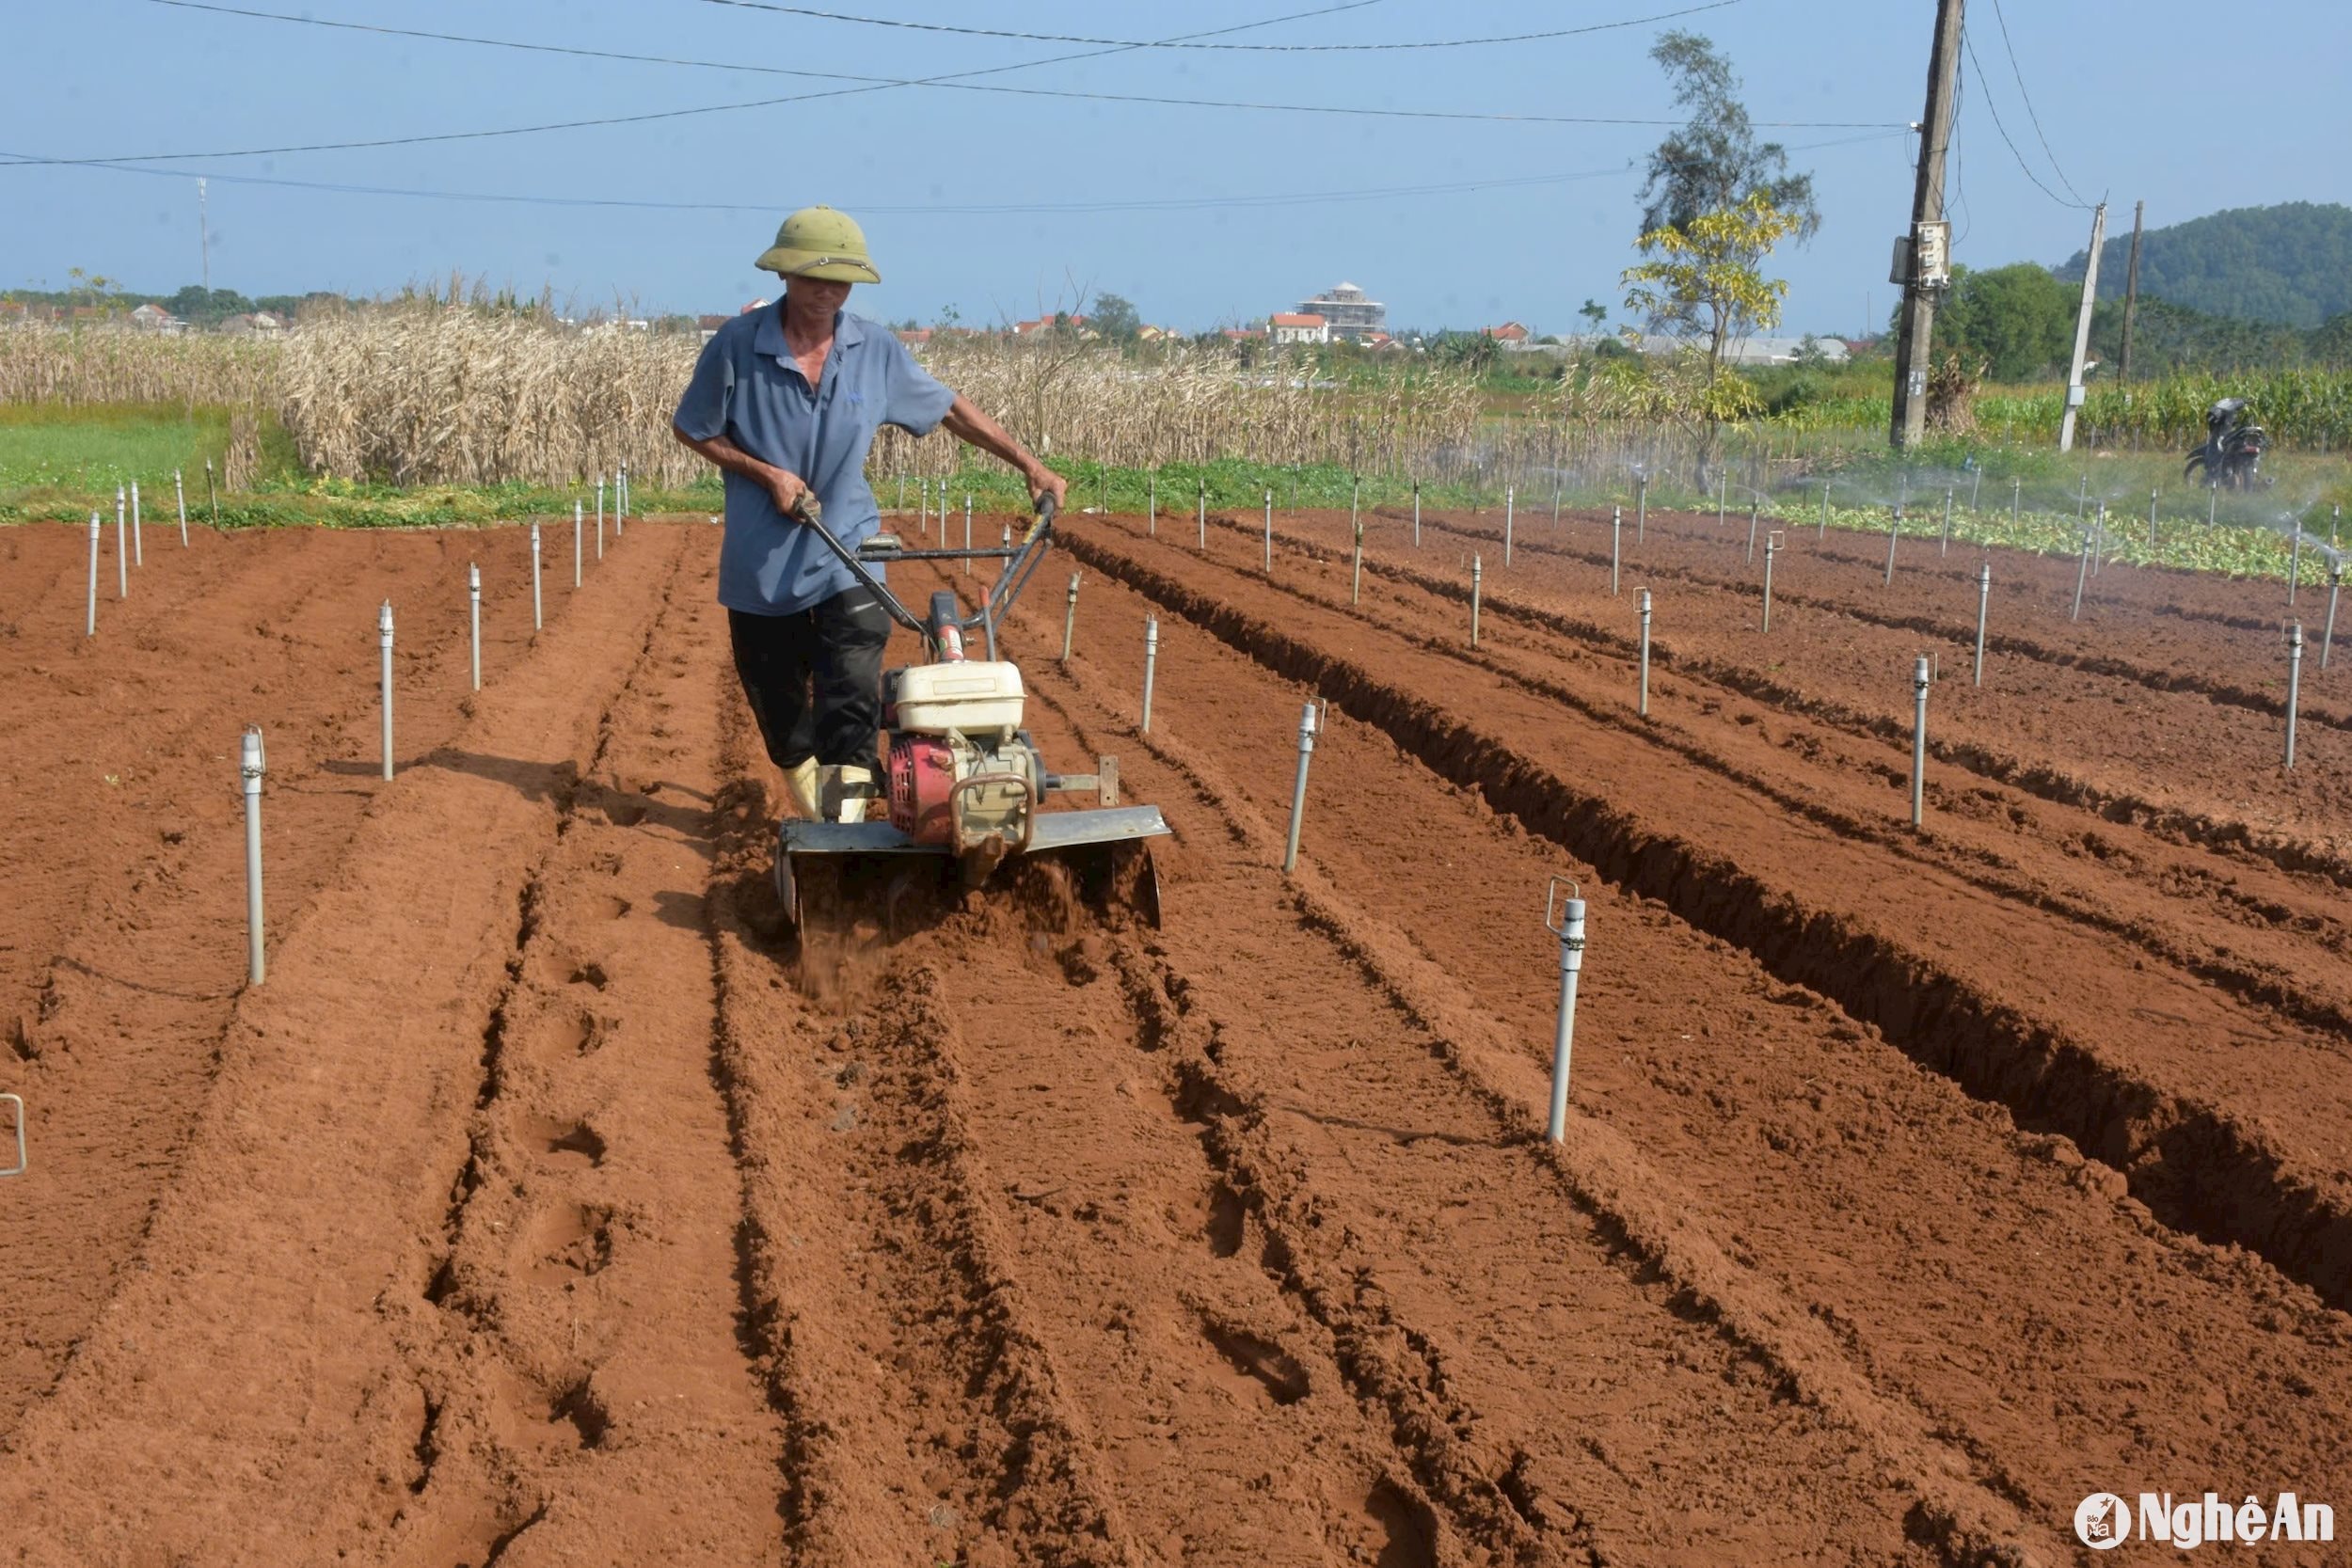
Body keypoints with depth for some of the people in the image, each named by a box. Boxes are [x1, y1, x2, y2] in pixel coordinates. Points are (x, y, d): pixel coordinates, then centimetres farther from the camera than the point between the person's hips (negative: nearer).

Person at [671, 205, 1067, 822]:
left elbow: (950, 408, 6)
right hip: (762, 561, 0)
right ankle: (813, 819, 33)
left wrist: (1029, 464, 3)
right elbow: (691, 429, 0)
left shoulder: (876, 349, -4)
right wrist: (766, 473, -13)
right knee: (779, 703, 12)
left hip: (847, 555, 1)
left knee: (853, 697, -16)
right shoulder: (736, 346, -11)